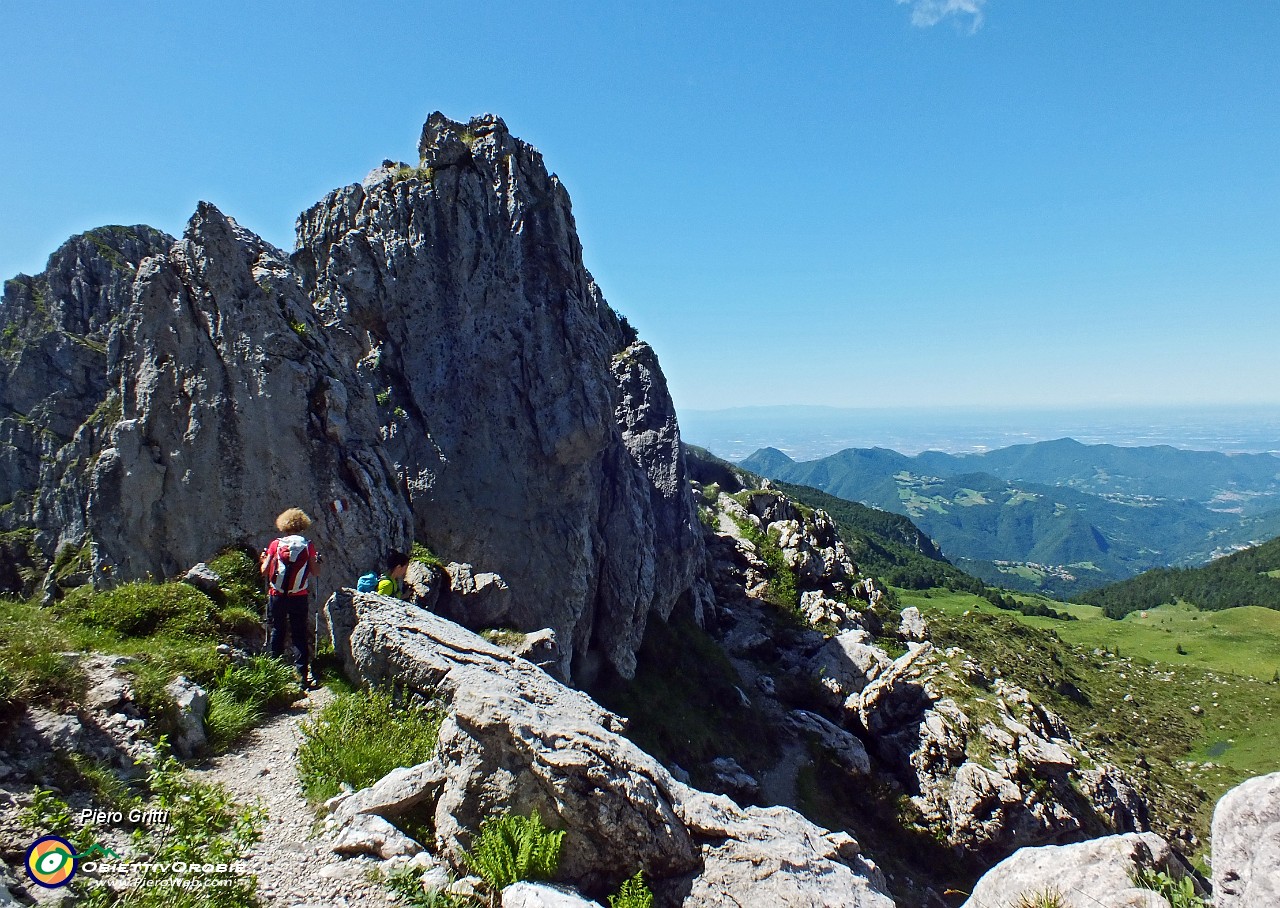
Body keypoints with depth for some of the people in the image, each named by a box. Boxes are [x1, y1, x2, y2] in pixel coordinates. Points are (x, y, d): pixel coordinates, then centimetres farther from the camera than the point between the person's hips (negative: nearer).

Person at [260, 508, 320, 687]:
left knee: (277, 632, 16)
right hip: (299, 597, 0)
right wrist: (317, 561, 17)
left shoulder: (275, 544, -2)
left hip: (277, 596, 1)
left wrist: (263, 560, 19)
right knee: (300, 635, 7)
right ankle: (302, 675, 3)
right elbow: (315, 572, -2)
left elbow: (264, 570, -1)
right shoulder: (308, 545, -2)